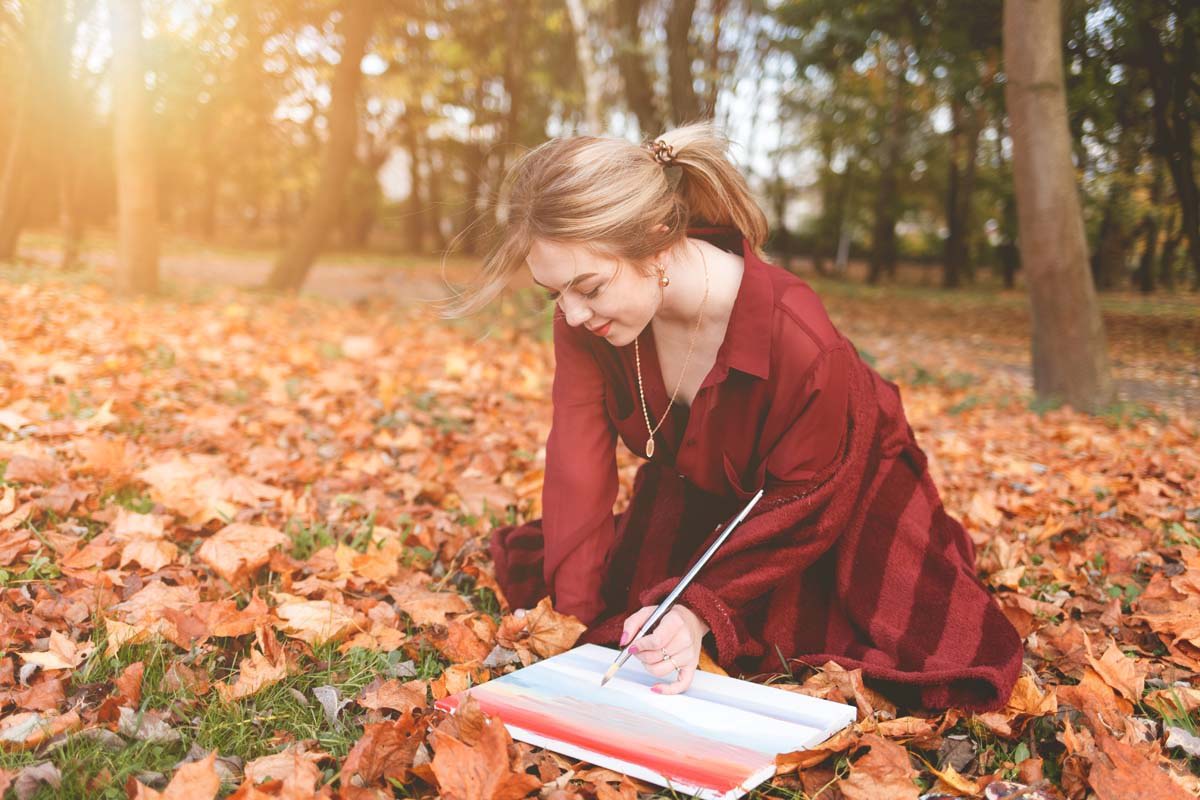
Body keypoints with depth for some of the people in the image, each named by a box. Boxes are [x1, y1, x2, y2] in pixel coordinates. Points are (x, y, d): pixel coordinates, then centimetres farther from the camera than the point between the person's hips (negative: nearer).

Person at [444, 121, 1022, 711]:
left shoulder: (799, 340, -38)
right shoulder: (583, 322, -23)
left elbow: (805, 501, -27)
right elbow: (578, 466, -24)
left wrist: (701, 608, -35)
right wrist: (573, 616, -31)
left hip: (840, 499, -4)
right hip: (700, 496, 5)